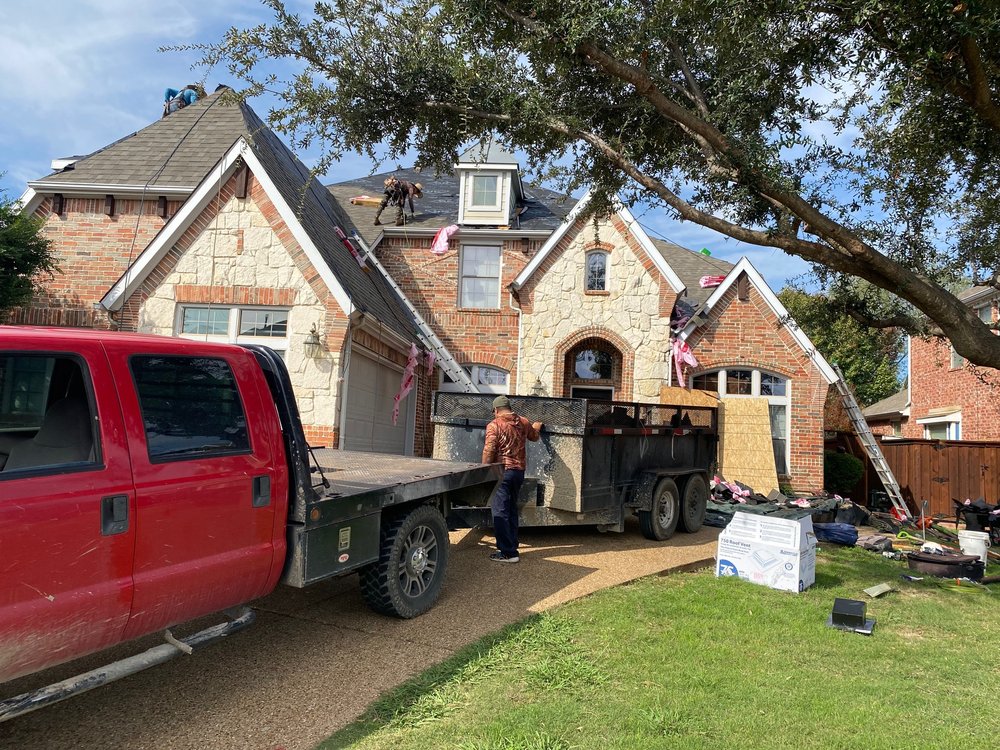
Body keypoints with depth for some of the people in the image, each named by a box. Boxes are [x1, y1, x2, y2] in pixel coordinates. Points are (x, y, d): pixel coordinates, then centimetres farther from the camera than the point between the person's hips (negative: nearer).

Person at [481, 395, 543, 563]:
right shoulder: (523, 423, 9)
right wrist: (536, 428, 51)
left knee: (500, 512, -2)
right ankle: (512, 546, 25)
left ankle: (507, 553, -3)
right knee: (512, 509, 19)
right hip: (519, 471, 7)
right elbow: (534, 436, 29)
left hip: (502, 471, -7)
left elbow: (488, 451, -15)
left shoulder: (494, 425, -10)